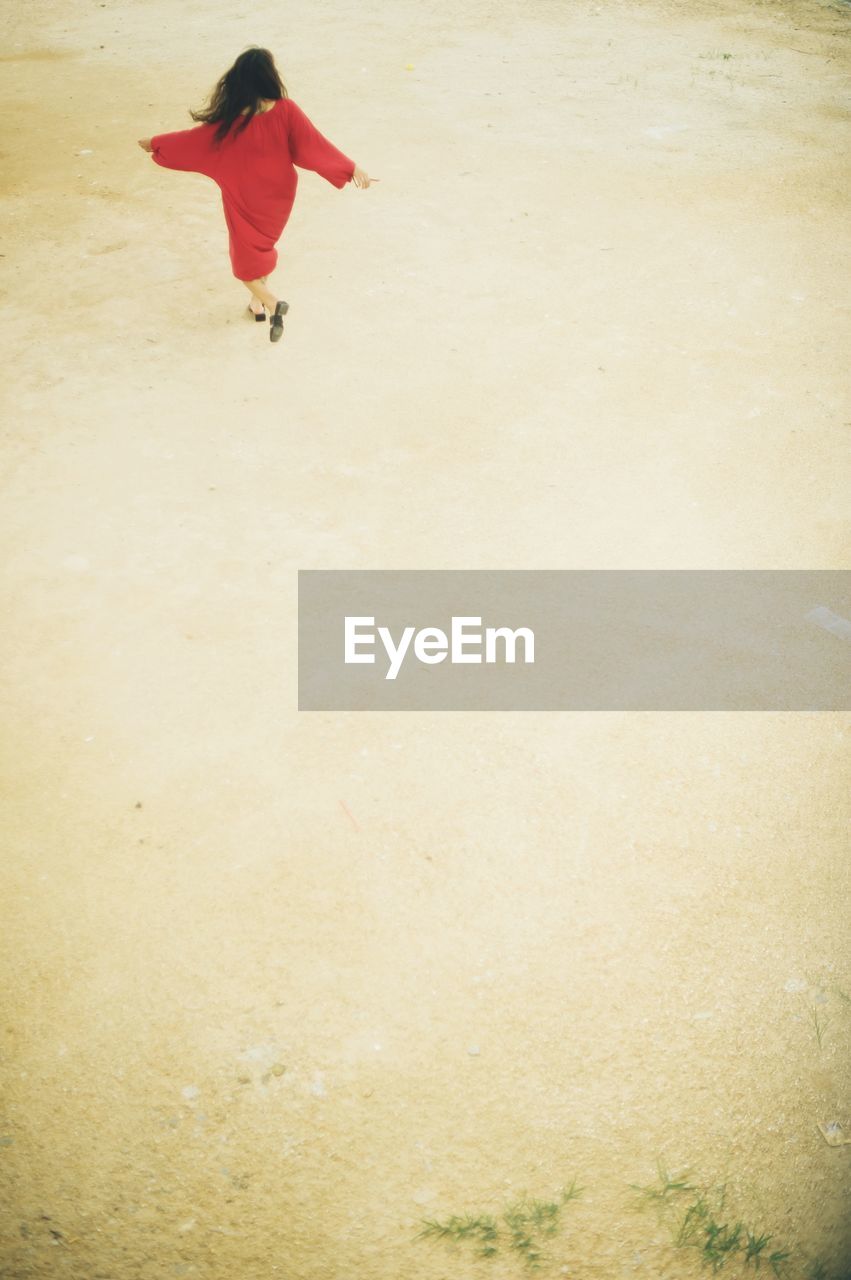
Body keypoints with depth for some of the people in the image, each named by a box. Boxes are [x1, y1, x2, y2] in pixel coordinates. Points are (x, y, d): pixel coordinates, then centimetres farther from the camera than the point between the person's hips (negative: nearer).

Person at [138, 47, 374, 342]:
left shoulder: (230, 121, -22)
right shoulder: (286, 111, -21)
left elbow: (192, 140, -11)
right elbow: (314, 145, -16)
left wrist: (154, 143, 5)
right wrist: (352, 168, -7)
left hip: (243, 200, -2)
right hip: (276, 195, 3)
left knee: (245, 258, 13)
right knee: (263, 246, 27)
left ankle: (271, 303, -10)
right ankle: (258, 300, 38)